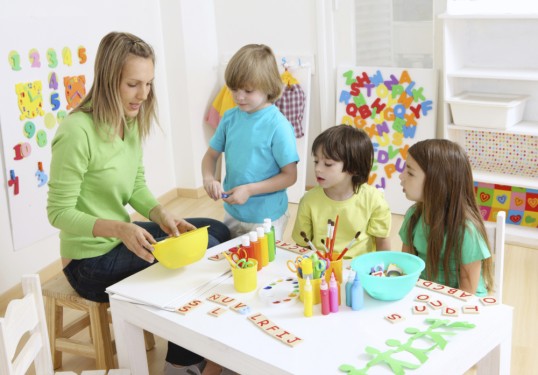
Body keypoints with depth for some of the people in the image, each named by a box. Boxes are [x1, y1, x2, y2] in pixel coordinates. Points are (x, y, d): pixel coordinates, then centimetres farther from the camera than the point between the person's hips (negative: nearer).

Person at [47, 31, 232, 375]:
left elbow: (137, 186, 6)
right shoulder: (77, 132, -26)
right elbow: (59, 212, -21)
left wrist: (161, 214, -14)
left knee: (219, 232, 8)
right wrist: (120, 228, -34)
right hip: (93, 261, -8)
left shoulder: (132, 121, -1)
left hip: (121, 237, 8)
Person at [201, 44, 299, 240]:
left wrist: (249, 190, -21)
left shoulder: (278, 126, -17)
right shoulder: (230, 117, -2)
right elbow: (211, 155, 8)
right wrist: (209, 179, -13)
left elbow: (289, 176, -14)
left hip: (266, 217, -5)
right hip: (232, 211, 5)